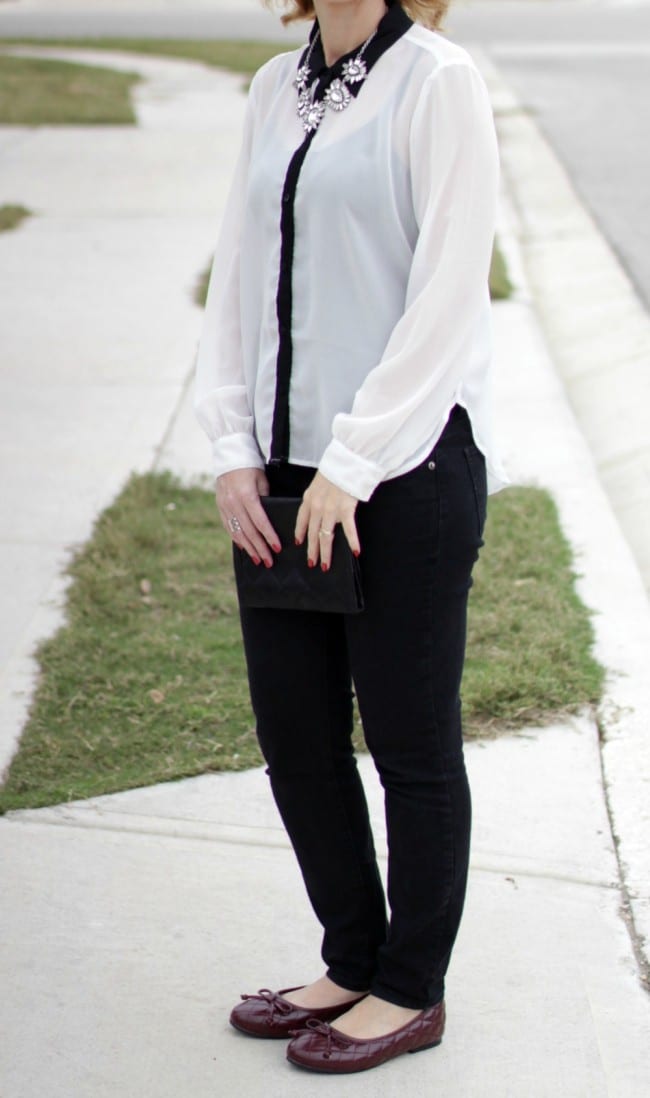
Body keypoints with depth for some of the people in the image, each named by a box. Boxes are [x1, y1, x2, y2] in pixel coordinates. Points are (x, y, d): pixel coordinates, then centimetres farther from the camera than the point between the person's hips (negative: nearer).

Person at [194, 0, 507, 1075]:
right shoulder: (275, 88, 12)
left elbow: (447, 295, -13)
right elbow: (237, 273, 12)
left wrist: (353, 464, -15)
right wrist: (234, 445, 2)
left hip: (407, 466, -7)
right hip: (288, 469, 7)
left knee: (412, 741, 6)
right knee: (295, 733, 12)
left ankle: (410, 991, 22)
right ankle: (353, 963, 30)